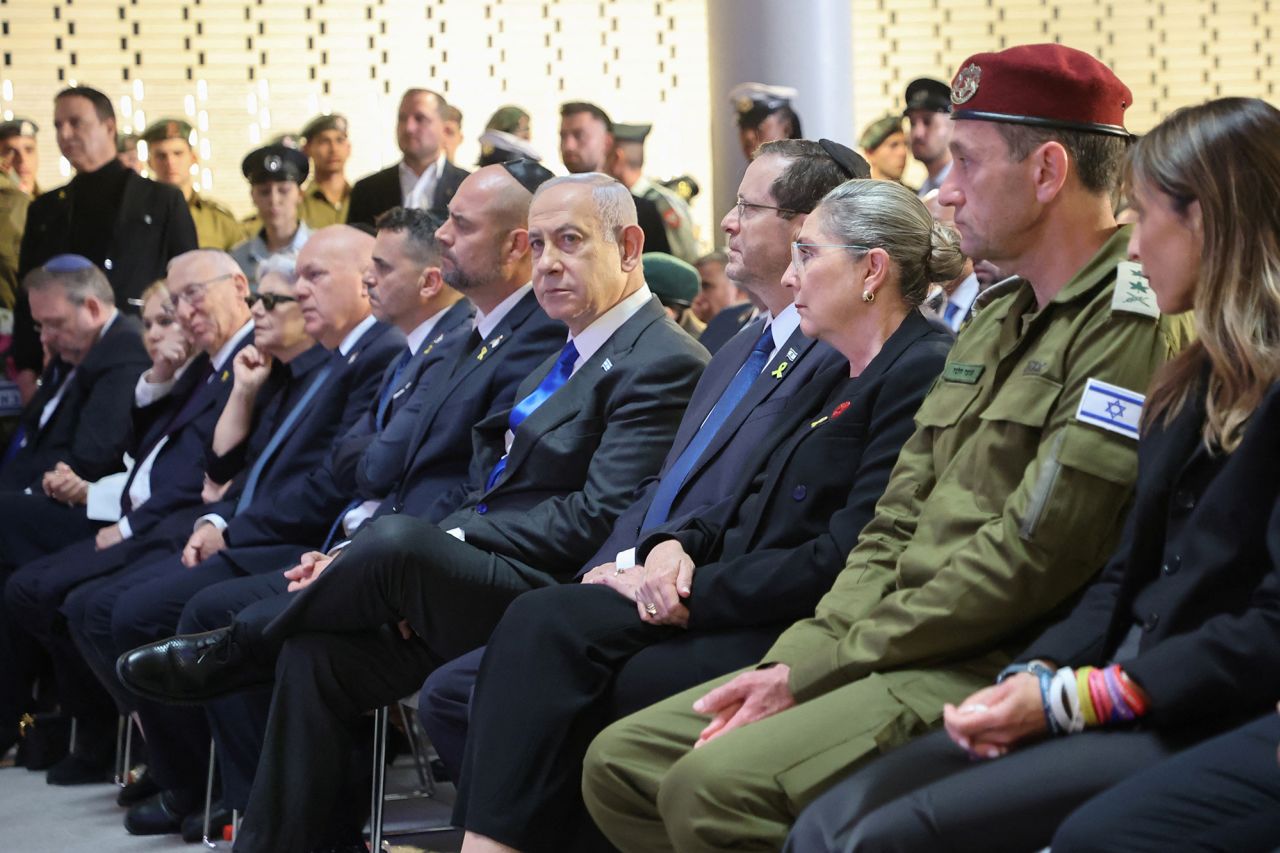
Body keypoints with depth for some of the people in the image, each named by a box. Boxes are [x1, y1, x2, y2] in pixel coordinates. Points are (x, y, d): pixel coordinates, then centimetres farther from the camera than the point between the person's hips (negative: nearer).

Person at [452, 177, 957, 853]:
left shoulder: (923, 374, -9)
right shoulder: (830, 384, 22)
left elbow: (844, 561, -17)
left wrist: (693, 592, -14)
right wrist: (673, 545, -1)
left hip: (796, 632, -9)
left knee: (552, 627, -23)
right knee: (541, 622, -14)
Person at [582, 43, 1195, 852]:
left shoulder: (1135, 329, -13)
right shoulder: (998, 321, 19)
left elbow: (1025, 564, -19)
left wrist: (818, 669, -13)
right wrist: (792, 662, 1)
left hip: (996, 675, -10)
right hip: (902, 655, 10)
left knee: (715, 783, -27)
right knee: (621, 759, 2)